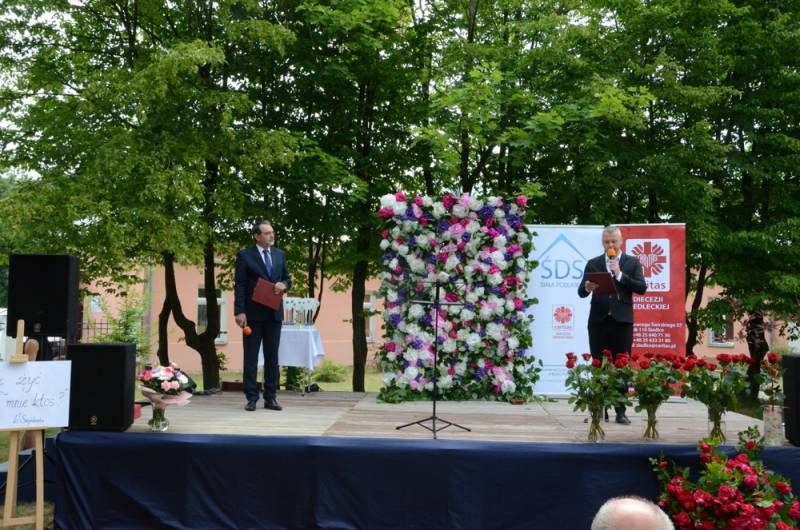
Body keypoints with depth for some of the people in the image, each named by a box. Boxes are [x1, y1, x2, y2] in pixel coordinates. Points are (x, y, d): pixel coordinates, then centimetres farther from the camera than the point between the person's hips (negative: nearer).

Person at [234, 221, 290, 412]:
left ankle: (270, 397, 13)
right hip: (253, 313, -4)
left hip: (274, 313, 4)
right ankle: (251, 398, 8)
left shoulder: (279, 254, 11)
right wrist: (239, 311, -15)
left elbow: (287, 279, 17)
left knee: (272, 356, 7)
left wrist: (283, 285, -7)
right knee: (251, 357, 2)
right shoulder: (245, 256, -3)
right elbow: (239, 285, -7)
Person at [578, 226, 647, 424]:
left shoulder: (632, 263, 6)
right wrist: (587, 288, -20)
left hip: (622, 321, -1)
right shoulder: (593, 263, 9)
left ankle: (620, 411, 5)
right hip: (598, 321, 1)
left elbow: (641, 288, -6)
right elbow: (581, 292, 2)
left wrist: (619, 274, -13)